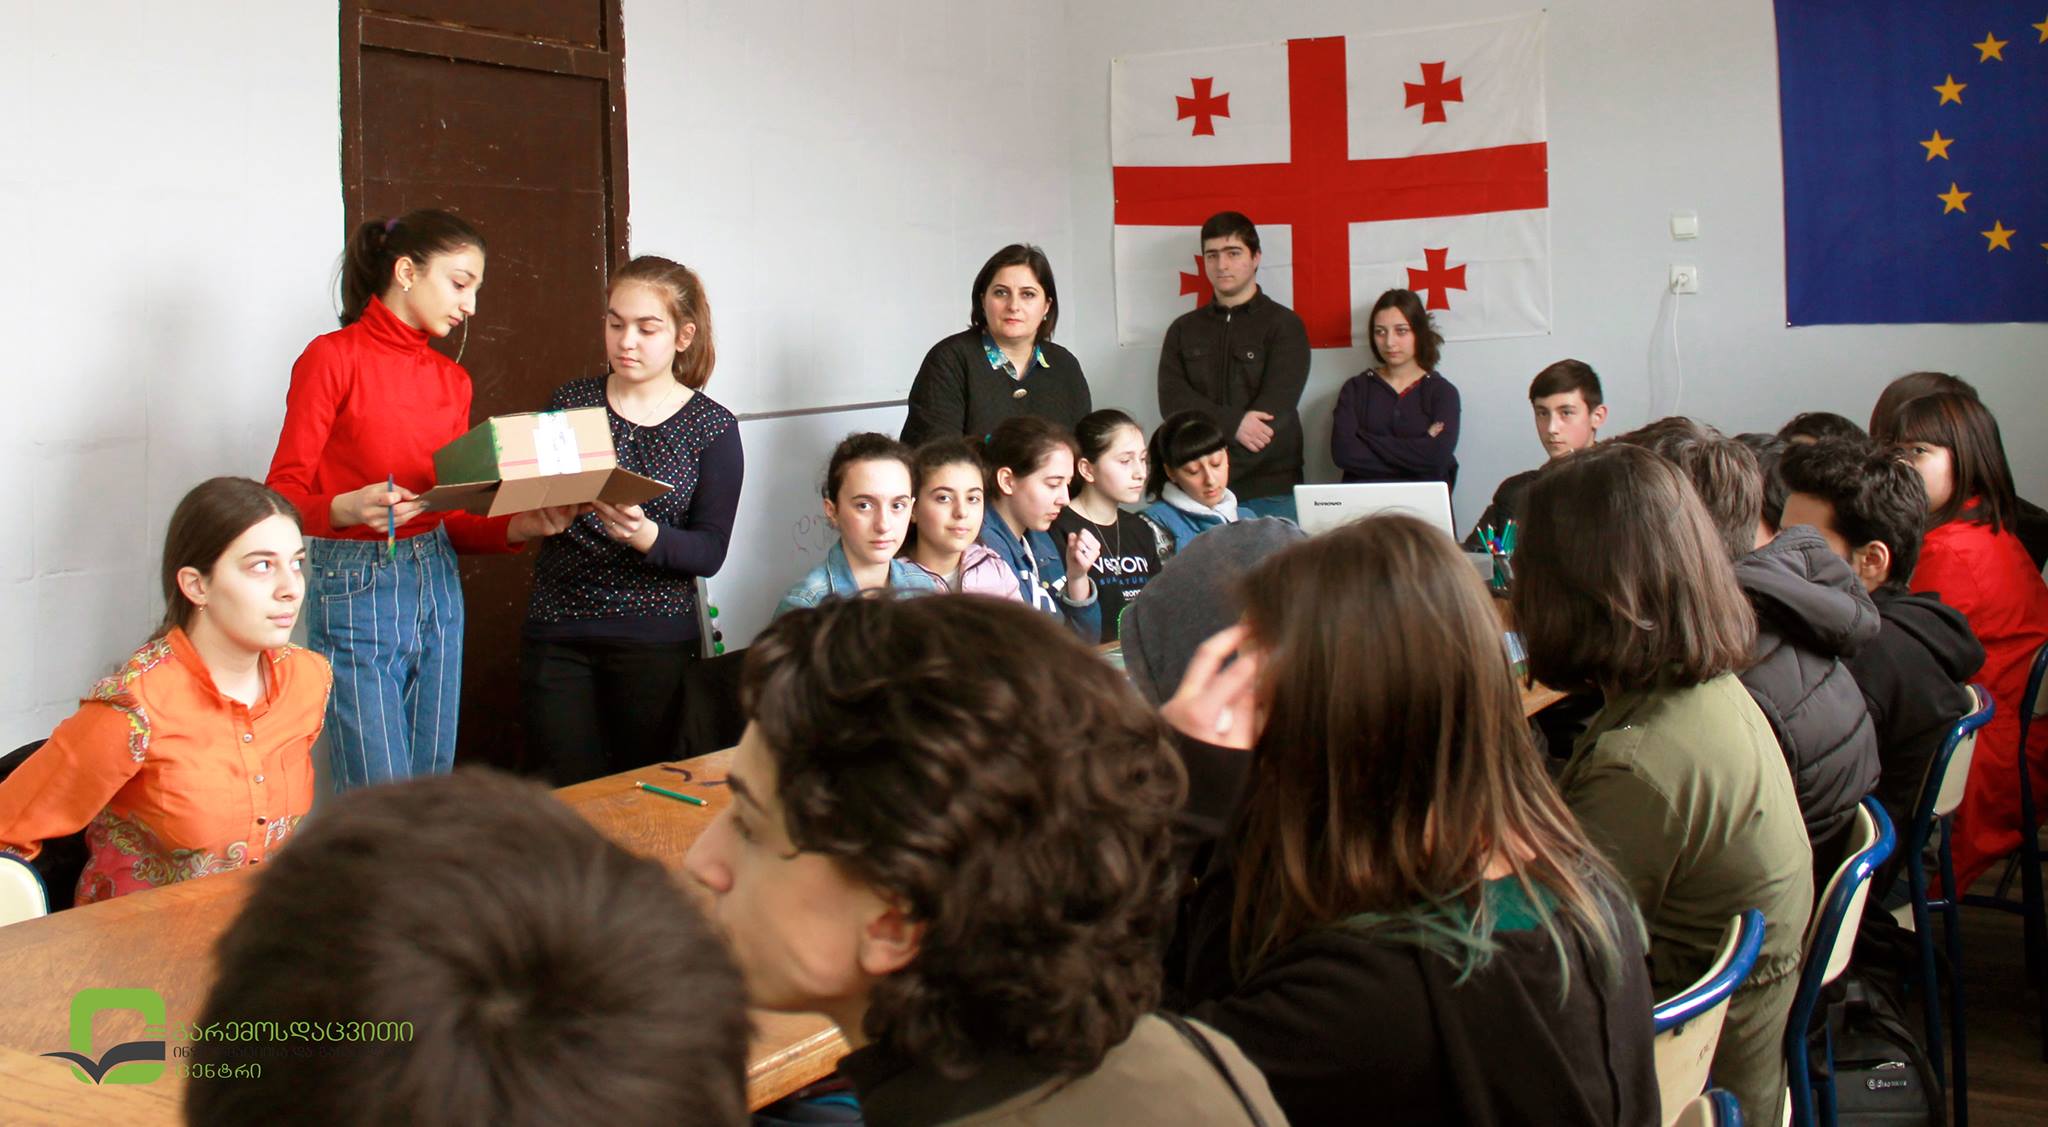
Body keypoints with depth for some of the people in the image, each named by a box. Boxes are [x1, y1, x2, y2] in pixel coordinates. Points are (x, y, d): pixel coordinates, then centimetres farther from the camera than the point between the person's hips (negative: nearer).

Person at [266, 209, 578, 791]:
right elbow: (283, 493, -8)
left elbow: (451, 516, 13)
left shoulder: (451, 379, 12)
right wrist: (344, 509, -27)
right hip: (355, 589, -6)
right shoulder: (333, 357, -6)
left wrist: (518, 528, -5)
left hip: (438, 588, 6)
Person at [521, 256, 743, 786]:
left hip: (655, 639, -2)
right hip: (556, 633, 2)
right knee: (573, 798, 1)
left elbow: (710, 553, -7)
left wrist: (645, 535, -25)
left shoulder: (712, 428, -1)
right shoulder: (571, 401, 6)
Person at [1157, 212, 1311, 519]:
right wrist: (1232, 423, -16)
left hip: (1271, 492, -2)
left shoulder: (1284, 325, 2)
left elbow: (1274, 408, -8)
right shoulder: (1183, 330, 14)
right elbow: (1172, 401, 1)